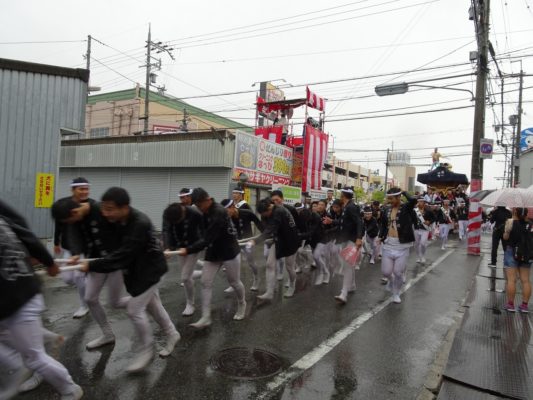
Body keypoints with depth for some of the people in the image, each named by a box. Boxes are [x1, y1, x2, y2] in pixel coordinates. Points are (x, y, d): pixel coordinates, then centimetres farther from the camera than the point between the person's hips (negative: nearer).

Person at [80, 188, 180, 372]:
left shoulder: (140, 224, -34)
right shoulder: (114, 219, -9)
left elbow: (123, 255, -34)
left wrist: (92, 265, -31)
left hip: (150, 268, -8)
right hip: (136, 267, 8)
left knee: (134, 309, -6)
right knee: (153, 305, 20)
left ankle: (146, 351, 16)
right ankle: (172, 334, 41)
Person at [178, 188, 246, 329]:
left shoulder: (219, 213, -27)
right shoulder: (206, 212, 0)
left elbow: (208, 238, -32)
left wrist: (188, 250, -35)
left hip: (229, 251, -7)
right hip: (213, 252, 7)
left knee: (234, 282, 10)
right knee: (205, 283, -1)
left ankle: (242, 304, 38)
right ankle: (205, 317, 6)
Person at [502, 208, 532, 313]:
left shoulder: (510, 222, -10)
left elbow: (505, 237, -8)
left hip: (512, 252, -3)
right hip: (526, 255, 3)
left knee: (511, 280, 1)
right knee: (525, 280, 9)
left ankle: (510, 304, 5)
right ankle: (524, 305, 13)